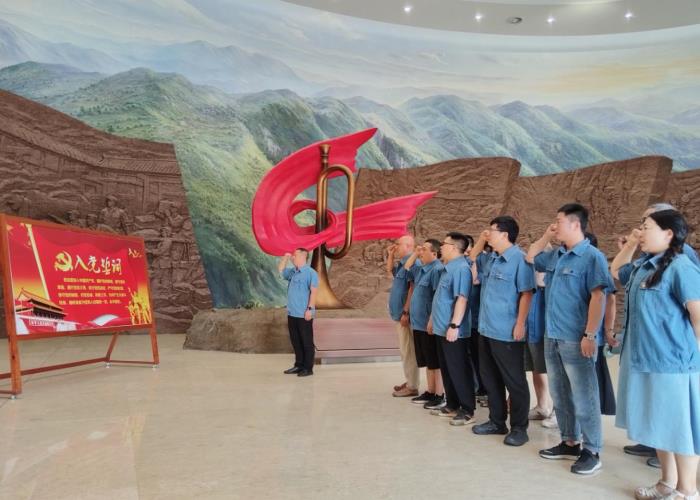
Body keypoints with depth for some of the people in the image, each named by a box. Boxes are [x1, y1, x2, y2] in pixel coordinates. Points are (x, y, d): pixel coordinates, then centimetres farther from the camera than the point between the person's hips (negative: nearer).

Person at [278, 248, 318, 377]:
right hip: (292, 313, 8)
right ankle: (299, 365, 23)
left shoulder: (310, 272, -11)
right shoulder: (292, 272, 13)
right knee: (295, 341, 13)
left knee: (307, 342, 1)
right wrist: (285, 257, 16)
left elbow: (313, 292, -16)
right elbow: (280, 269, 30)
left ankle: (308, 368, 7)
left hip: (304, 314, -8)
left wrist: (310, 309, -22)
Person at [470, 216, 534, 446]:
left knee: (514, 382, 4)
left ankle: (519, 428, 15)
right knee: (490, 379, 16)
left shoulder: (519, 259, -13)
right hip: (486, 329, 9)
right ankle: (497, 421, 29)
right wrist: (481, 240, 12)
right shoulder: (491, 259, 10)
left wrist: (520, 325, -19)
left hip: (507, 333, -9)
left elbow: (526, 294, -16)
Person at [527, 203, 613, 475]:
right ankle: (569, 442, 29)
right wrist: (546, 236, 12)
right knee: (559, 395, 16)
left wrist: (589, 335, -21)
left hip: (575, 340, -8)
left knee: (584, 397, 2)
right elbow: (530, 258, 27)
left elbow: (598, 297, -16)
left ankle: (592, 452, 13)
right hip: (552, 337, 8)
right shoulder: (555, 256, 10)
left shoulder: (592, 256, -11)